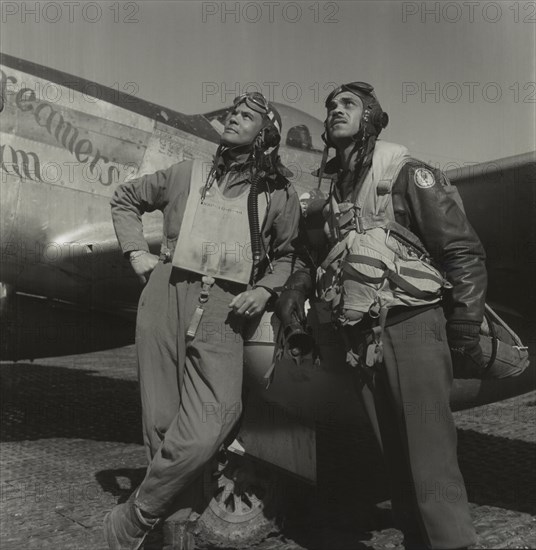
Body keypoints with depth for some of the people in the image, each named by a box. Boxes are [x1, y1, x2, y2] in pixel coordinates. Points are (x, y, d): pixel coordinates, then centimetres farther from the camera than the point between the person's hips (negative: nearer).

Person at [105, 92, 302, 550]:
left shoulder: (280, 195, 11)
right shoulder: (187, 174, 14)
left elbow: (287, 254, 21)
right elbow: (125, 199, 25)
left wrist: (265, 290, 2)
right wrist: (137, 253, 12)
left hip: (223, 309, -1)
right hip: (166, 293, 2)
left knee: (206, 429, -16)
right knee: (164, 420, 2)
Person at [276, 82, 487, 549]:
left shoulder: (407, 174, -3)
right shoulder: (334, 192, 17)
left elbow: (464, 251, -8)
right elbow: (322, 256, 25)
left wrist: (464, 330, -13)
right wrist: (296, 287, 5)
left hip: (413, 326, -6)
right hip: (363, 340, 7)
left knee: (430, 458, -10)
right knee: (395, 457, 12)